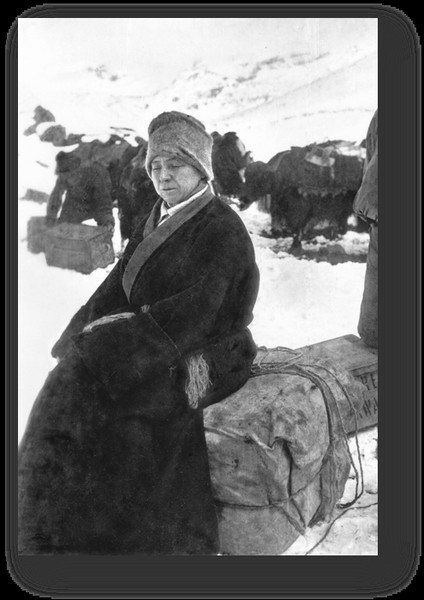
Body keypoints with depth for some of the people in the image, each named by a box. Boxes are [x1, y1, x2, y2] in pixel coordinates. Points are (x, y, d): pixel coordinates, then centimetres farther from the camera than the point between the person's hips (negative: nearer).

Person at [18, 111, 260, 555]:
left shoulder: (222, 230, -8)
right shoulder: (153, 224, 14)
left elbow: (195, 312, -19)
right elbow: (116, 289, 8)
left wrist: (118, 337, -23)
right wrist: (89, 335, -9)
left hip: (199, 362, -7)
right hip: (154, 356, 7)